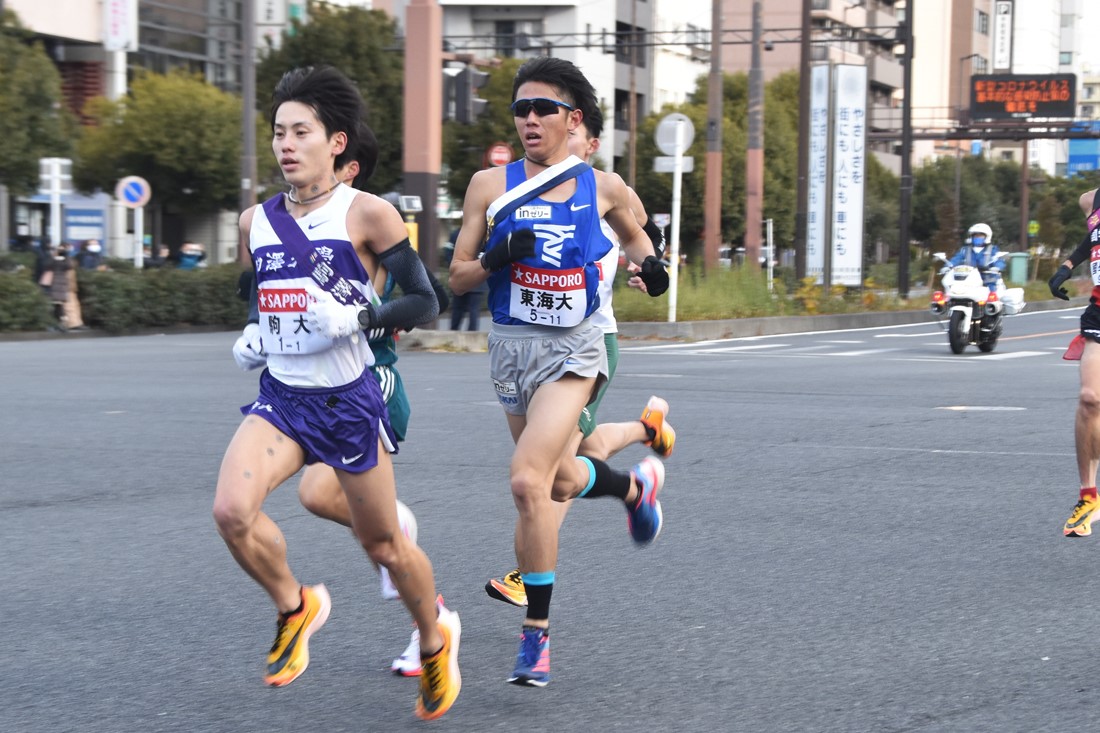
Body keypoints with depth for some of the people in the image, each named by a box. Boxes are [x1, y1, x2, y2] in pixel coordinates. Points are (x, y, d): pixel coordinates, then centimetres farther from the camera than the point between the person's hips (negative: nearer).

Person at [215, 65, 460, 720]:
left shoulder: (366, 213, -8)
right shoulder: (256, 221, 8)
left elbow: (424, 301, -8)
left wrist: (357, 318, -22)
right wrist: (254, 338, 5)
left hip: (349, 400, -3)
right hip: (280, 398, 4)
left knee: (383, 543, 9)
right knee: (232, 511, -22)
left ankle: (436, 639, 37)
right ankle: (295, 608, 5)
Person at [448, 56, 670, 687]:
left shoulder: (602, 186, -2)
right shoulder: (491, 185, -3)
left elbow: (633, 232, 20)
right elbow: (458, 278, 0)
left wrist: (650, 263, -1)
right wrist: (496, 260, -20)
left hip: (573, 349, -3)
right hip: (511, 346, 3)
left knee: (528, 481, -20)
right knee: (561, 480, 19)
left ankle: (537, 634, -9)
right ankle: (637, 486, 54)